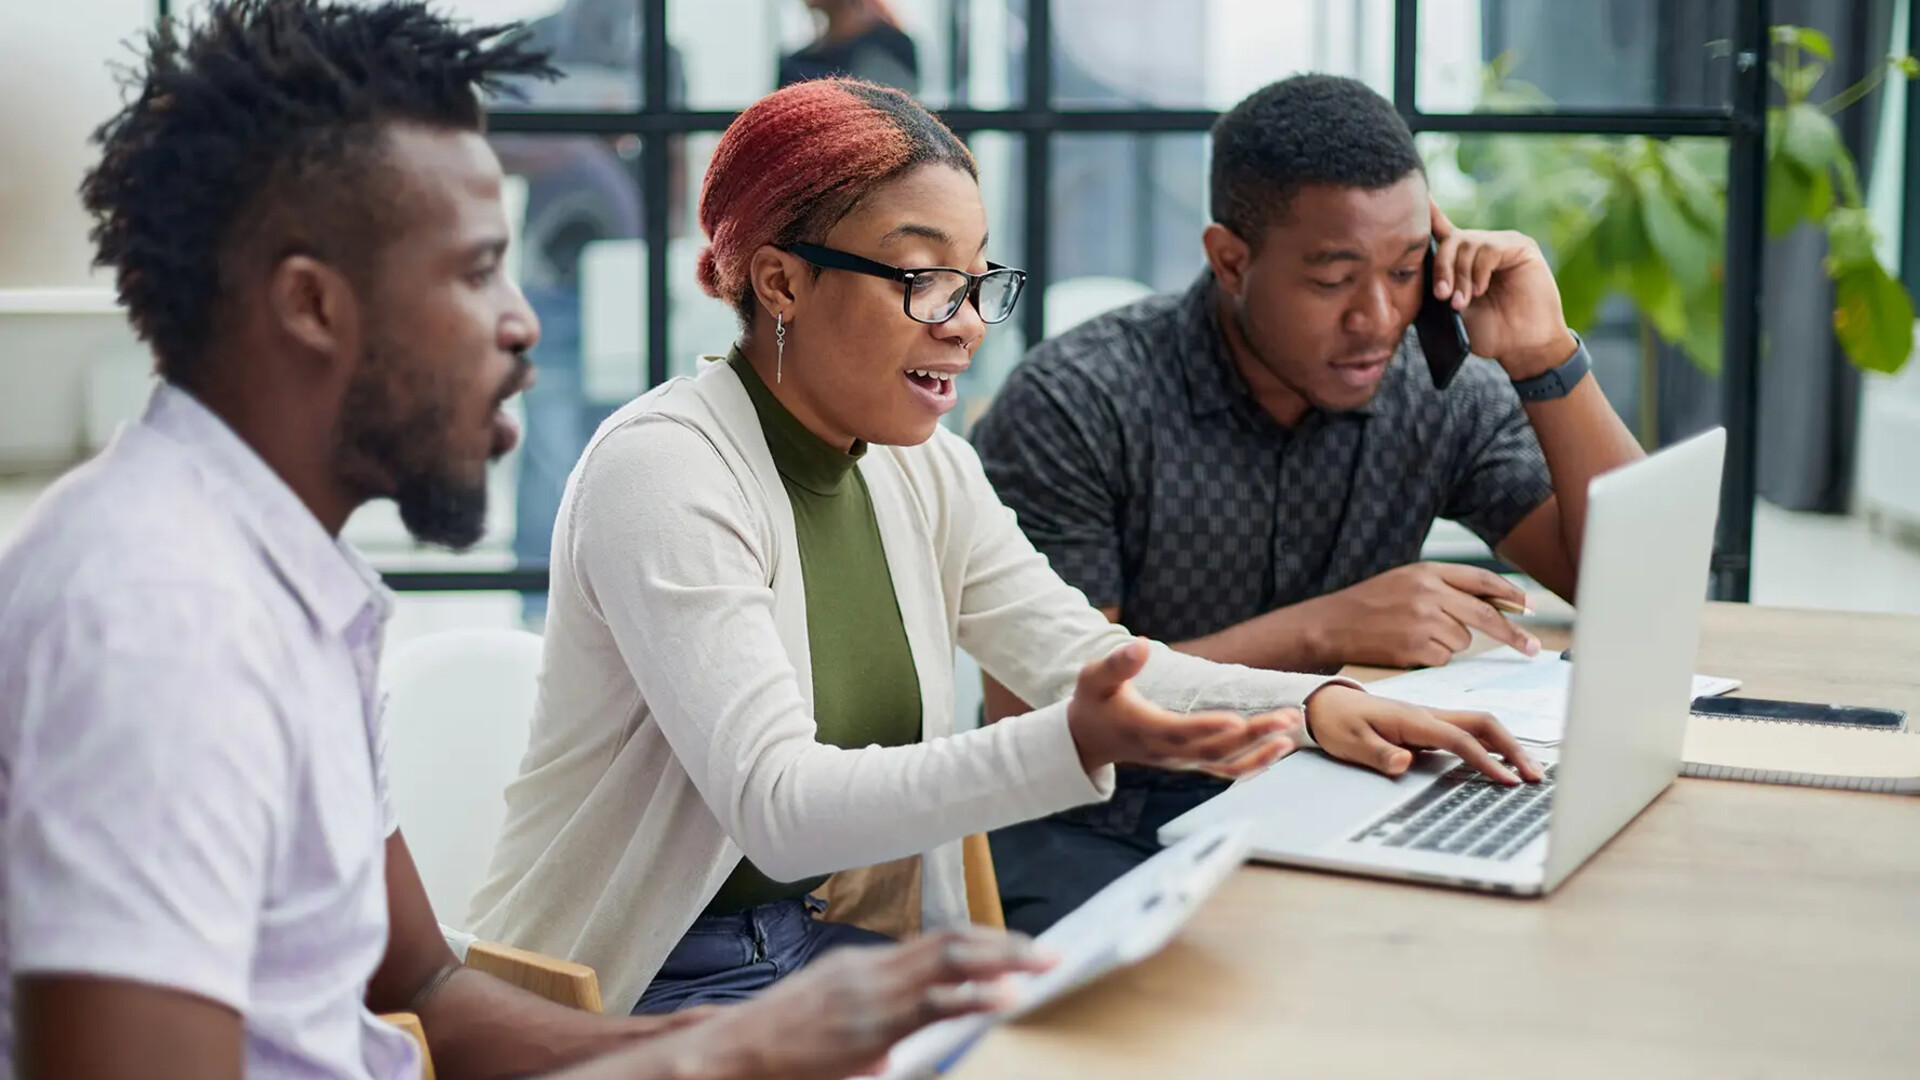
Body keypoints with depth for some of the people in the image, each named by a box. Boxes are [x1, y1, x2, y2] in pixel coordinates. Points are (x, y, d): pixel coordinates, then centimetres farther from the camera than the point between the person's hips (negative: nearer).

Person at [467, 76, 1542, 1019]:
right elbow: (776, 806, -28)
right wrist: (1071, 745, -40)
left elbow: (1082, 652, 3)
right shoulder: (665, 470, -19)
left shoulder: (927, 472, 6)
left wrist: (1317, 705, -14)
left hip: (857, 946, 7)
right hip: (653, 991, -7)